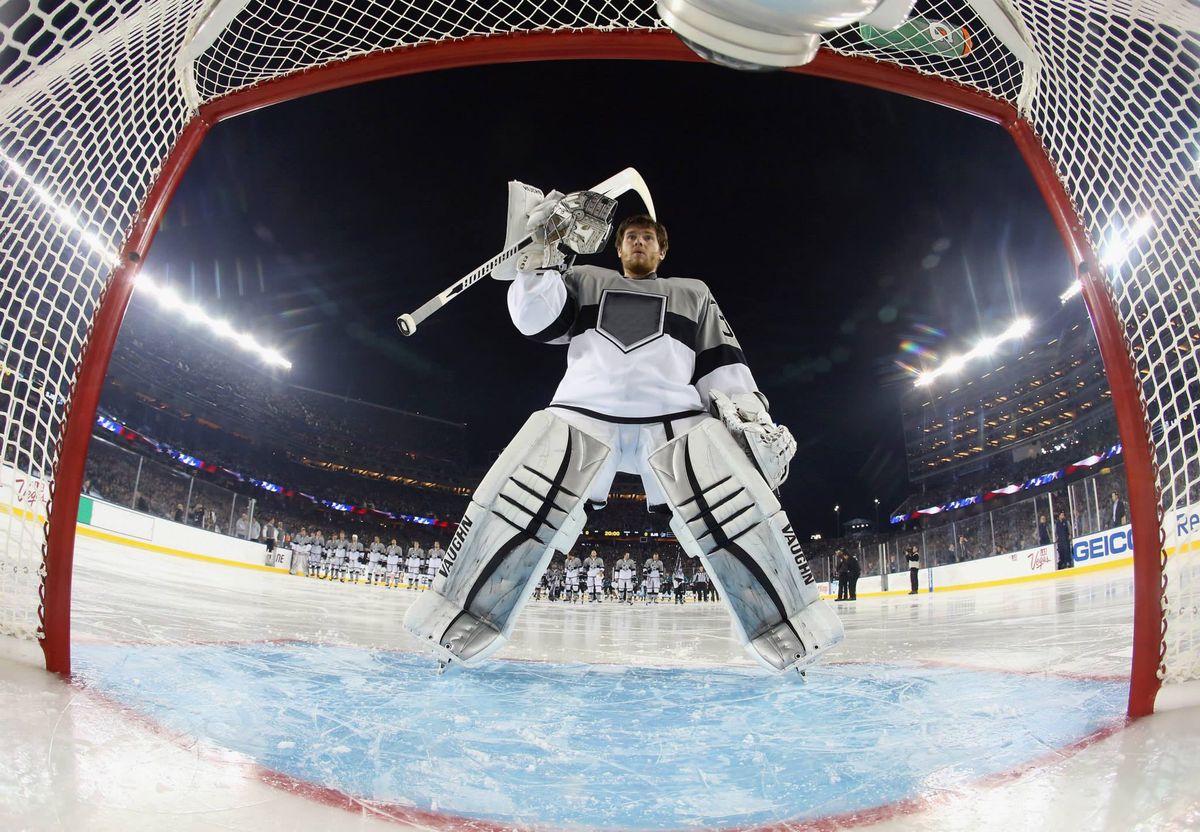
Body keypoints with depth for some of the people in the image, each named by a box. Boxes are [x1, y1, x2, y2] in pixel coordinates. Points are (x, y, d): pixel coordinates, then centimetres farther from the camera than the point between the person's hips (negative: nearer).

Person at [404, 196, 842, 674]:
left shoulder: (692, 294, 30)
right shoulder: (585, 281, 29)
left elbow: (721, 364, 18)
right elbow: (534, 318, 10)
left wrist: (750, 417, 2)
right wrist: (541, 246, 3)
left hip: (675, 417, 1)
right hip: (584, 411, 0)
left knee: (738, 504, -24)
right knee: (519, 501, -24)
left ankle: (790, 633, -10)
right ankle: (461, 628, -10)